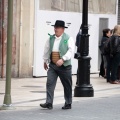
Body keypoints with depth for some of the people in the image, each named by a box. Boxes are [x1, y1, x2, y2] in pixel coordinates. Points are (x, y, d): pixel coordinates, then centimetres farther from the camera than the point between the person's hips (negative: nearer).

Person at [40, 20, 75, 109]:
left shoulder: (68, 39, -6)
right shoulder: (51, 38, 9)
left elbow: (70, 51, -16)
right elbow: (47, 50, 20)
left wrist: (62, 59, -26)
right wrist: (45, 61, 24)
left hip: (64, 66, -4)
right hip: (52, 65, 4)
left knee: (67, 85, 7)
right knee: (50, 83, -7)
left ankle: (68, 104, 20)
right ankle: (49, 103, -8)